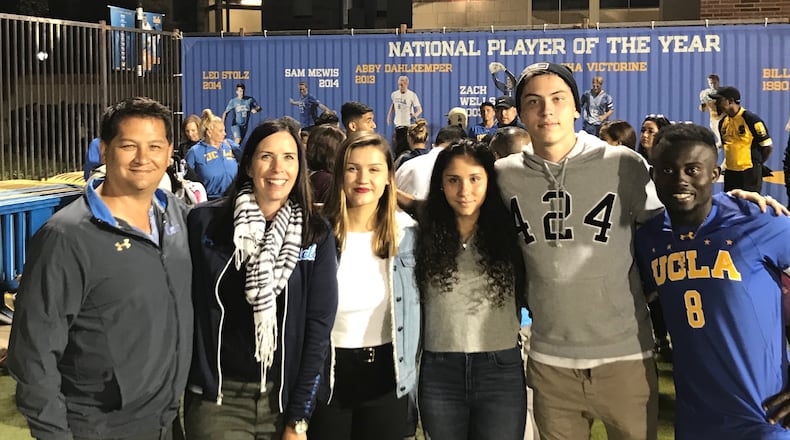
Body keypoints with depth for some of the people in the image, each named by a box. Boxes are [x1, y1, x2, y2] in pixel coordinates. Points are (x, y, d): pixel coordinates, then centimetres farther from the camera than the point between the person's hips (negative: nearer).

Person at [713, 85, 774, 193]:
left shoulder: (751, 119, -12)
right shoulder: (723, 122, 8)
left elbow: (768, 146, -7)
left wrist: (757, 163, 5)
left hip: (749, 172, -7)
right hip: (730, 172, 7)